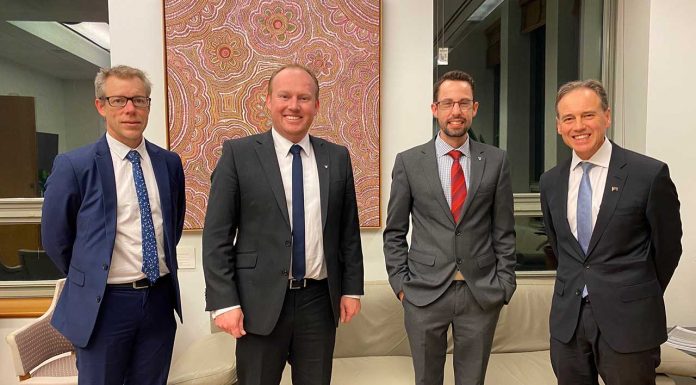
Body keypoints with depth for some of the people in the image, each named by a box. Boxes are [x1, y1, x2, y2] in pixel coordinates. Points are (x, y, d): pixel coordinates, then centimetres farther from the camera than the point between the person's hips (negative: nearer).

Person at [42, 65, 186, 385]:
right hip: (104, 303, -3)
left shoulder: (169, 163, 1)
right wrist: (88, 280, 8)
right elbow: (55, 239, -1)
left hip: (160, 298, 4)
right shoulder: (74, 166, -11)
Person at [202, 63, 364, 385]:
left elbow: (349, 230, 9)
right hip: (260, 302, -2)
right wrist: (224, 301, -10)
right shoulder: (238, 154, -4)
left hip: (319, 299, 3)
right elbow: (216, 235, -6)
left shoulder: (337, 157, 5)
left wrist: (352, 289, 6)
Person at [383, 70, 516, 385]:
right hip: (424, 293, 0)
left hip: (482, 294, 1)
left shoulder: (495, 161, 2)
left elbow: (504, 231, 5)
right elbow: (394, 232, 3)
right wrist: (400, 284, -2)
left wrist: (504, 284, 2)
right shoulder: (408, 162, -1)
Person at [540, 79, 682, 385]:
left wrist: (639, 298, 10)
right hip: (567, 318, 4)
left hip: (628, 321, -3)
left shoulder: (650, 174, -10)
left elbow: (668, 246, 0)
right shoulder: (550, 182, 3)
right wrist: (577, 285, 14)